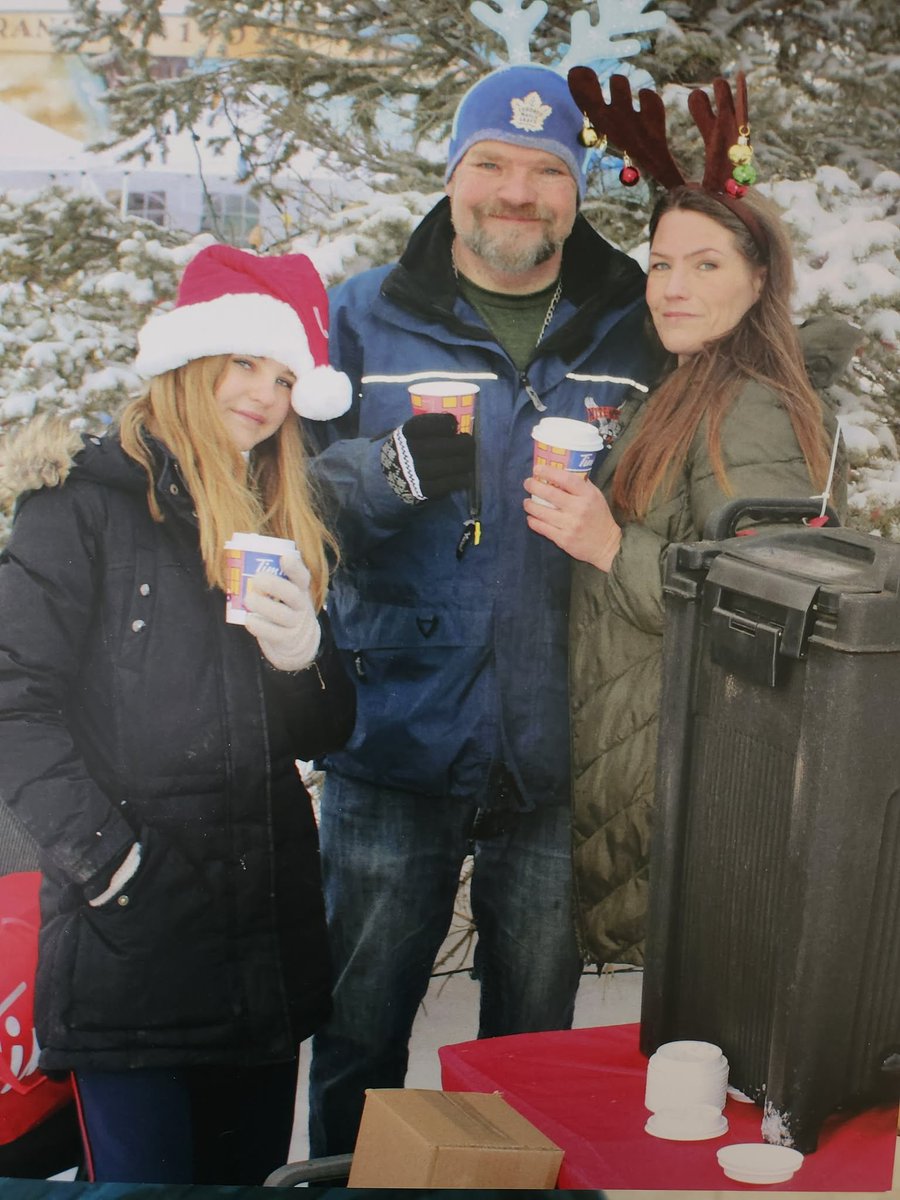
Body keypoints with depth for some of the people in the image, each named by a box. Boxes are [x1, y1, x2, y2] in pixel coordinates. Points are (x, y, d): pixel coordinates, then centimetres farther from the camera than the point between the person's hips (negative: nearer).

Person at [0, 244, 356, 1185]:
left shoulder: (285, 526, 15)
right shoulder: (85, 505, -4)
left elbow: (324, 735, 14)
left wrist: (301, 654, -6)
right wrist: (107, 857, -16)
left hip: (270, 944, 6)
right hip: (130, 948, -6)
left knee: (249, 1175, 15)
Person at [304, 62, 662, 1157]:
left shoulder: (638, 333, 6)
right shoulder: (363, 317, 4)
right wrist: (392, 471, -21)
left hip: (561, 761, 1)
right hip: (394, 741, -1)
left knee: (535, 1039, 17)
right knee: (358, 1033, 10)